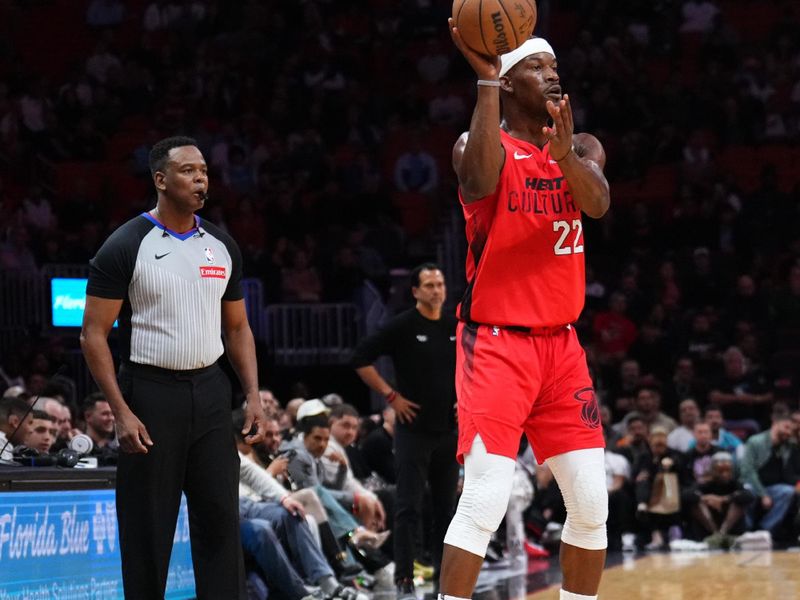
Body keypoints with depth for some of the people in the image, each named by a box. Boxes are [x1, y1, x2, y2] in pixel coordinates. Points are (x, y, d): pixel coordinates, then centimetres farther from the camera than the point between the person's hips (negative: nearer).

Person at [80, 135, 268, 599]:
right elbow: (94, 334, -8)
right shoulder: (126, 247, -7)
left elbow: (237, 328, 16)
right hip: (150, 393, -5)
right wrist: (122, 412, -15)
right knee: (147, 526, 1)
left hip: (210, 391, 5)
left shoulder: (222, 246, 8)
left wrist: (254, 396, 4)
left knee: (221, 519, 3)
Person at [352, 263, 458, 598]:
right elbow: (361, 359, -10)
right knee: (409, 507, -7)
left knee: (447, 506, 9)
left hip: (448, 429, 5)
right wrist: (391, 396, -12)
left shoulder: (456, 329, 7)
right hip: (413, 429, -5)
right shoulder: (403, 326, -7)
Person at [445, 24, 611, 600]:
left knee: (592, 502, 4)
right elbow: (478, 184, -31)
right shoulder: (482, 143, -6)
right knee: (486, 497, -17)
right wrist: (486, 81, -31)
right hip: (496, 342, -6)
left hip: (561, 343, 6)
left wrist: (566, 157, -34)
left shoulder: (583, 148, 10)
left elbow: (598, 202, -13)